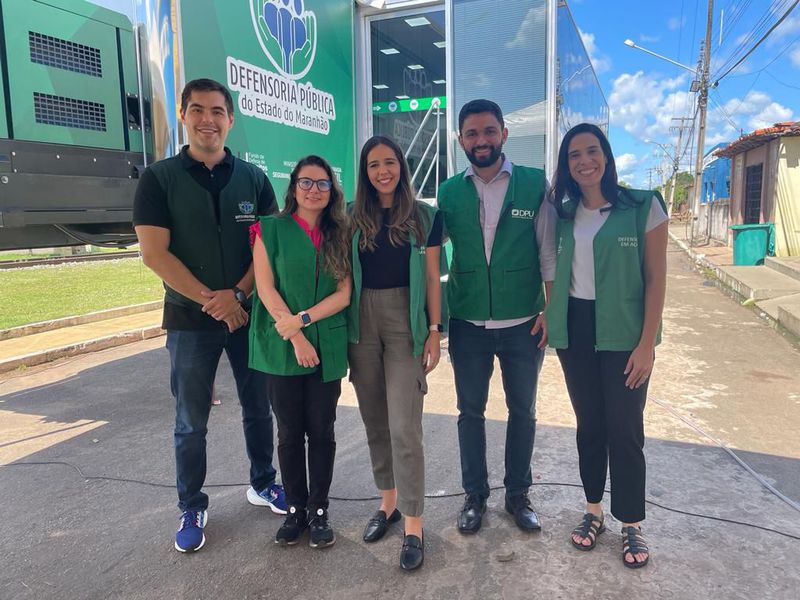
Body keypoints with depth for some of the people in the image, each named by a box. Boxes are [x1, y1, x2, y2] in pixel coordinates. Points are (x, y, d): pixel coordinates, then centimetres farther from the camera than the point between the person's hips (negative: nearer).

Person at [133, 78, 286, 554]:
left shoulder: (253, 179, 3)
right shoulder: (159, 179, -2)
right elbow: (154, 252, -9)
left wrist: (237, 294, -14)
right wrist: (210, 300, -14)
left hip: (249, 313, 2)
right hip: (190, 319, -2)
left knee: (259, 409, 13)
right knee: (191, 423, 8)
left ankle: (263, 484, 34)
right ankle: (192, 509, 26)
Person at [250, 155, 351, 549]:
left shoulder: (340, 235, 7)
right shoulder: (272, 229, 1)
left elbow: (344, 293, -1)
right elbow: (266, 288, -6)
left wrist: (303, 319, -14)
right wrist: (295, 337, -13)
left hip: (328, 347, 2)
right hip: (282, 348, -1)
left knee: (321, 430, 8)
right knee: (290, 431, 9)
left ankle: (319, 510, 23)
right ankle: (295, 508, 26)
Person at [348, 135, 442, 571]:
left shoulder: (424, 216, 2)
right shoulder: (352, 216, 6)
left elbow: (432, 277, 2)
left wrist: (434, 331, -3)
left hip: (406, 322, -3)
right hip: (362, 321, 3)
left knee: (404, 427, -6)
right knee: (374, 420, 12)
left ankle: (413, 524, 7)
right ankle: (388, 499, 30)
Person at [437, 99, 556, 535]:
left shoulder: (535, 184, -3)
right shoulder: (449, 192, 2)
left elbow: (549, 252, -1)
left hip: (523, 322, -1)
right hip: (467, 323, 1)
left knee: (522, 411, 12)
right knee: (470, 411, 12)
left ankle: (518, 494, 32)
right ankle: (474, 495, 30)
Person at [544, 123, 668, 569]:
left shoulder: (643, 206, -6)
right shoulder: (562, 213, 6)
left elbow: (656, 279, -7)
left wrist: (646, 344, -11)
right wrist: (548, 319, -2)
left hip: (623, 332, -3)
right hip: (574, 330, 4)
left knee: (625, 429, 4)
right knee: (589, 424, 14)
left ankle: (632, 525, 23)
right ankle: (593, 511, 31)